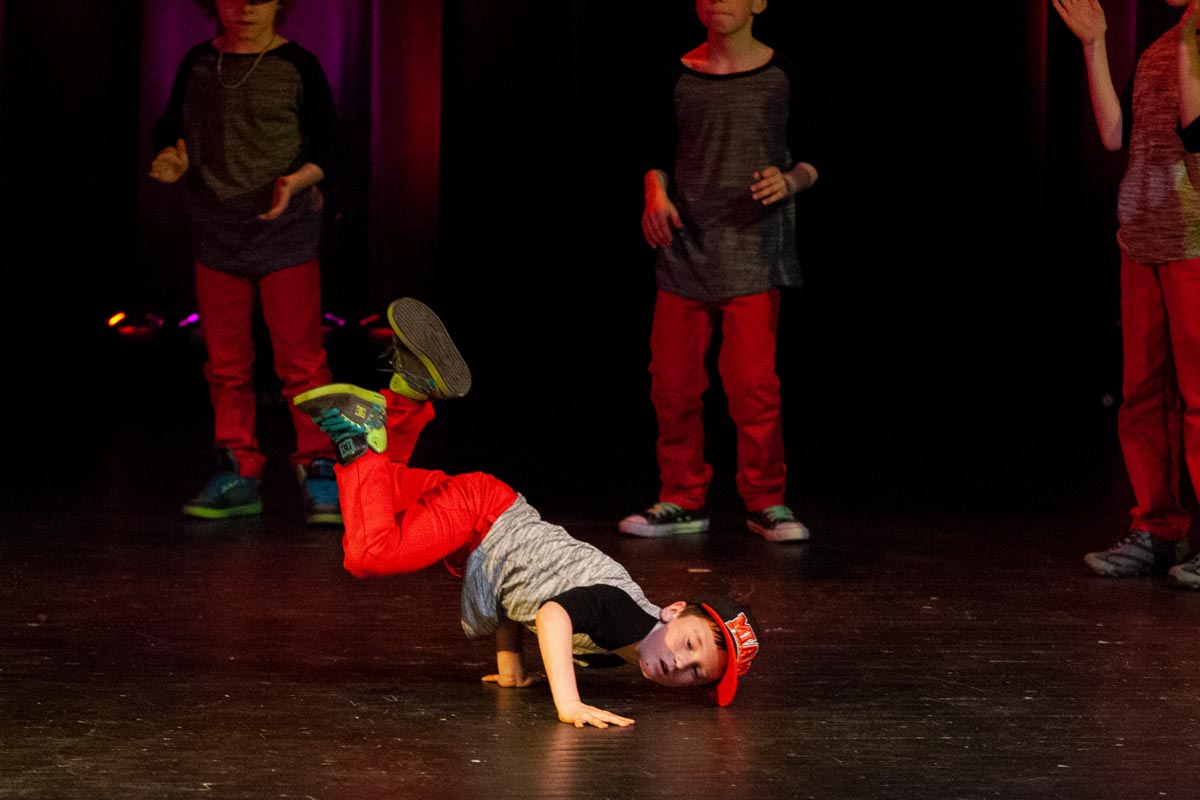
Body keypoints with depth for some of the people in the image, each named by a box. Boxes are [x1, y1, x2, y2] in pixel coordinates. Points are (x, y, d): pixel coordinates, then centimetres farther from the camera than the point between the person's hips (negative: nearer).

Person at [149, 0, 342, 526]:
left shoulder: (297, 67, -3)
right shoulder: (198, 64, 7)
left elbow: (326, 147, -2)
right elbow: (170, 129, 16)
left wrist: (296, 181, -21)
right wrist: (170, 161, -7)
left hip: (286, 234, -4)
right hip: (216, 239, 4)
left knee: (301, 362, -5)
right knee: (226, 367, 7)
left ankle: (319, 474, 1)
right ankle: (237, 476, 14)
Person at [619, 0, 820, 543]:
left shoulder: (782, 75, 4)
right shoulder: (680, 75, 9)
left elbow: (810, 159, 9)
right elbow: (660, 156, 15)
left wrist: (789, 182, -12)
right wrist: (656, 194, -6)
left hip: (752, 253, -3)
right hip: (685, 247, 3)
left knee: (753, 382, -9)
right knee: (672, 381, 2)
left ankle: (766, 502, 6)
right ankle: (683, 499, 15)